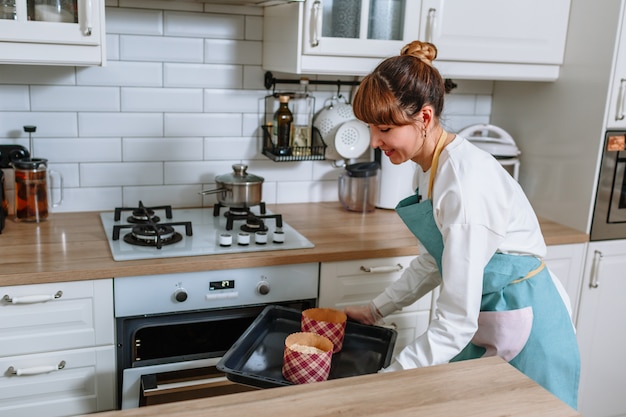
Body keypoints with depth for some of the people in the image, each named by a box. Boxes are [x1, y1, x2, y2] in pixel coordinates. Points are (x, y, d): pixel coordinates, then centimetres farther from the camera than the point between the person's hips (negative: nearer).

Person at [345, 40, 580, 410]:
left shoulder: (465, 185, -29)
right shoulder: (435, 167, -1)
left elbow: (456, 322, -27)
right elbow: (434, 262, 12)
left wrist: (382, 383, -22)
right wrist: (376, 310, 12)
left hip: (524, 334, -8)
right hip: (484, 323, 8)